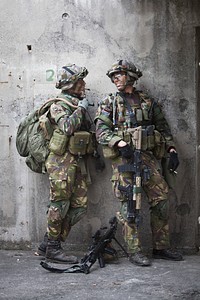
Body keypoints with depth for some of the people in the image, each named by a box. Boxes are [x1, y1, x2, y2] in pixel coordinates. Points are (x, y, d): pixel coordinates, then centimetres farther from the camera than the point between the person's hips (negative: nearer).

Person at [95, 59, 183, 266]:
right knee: (129, 205, -6)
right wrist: (120, 143, -19)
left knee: (161, 201, 0)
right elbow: (101, 131, -3)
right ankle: (134, 251, -2)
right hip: (123, 158, -3)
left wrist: (171, 150, 7)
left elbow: (163, 127, 19)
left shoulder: (148, 102, 16)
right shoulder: (109, 103, 8)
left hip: (147, 156, 3)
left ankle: (161, 247, 10)